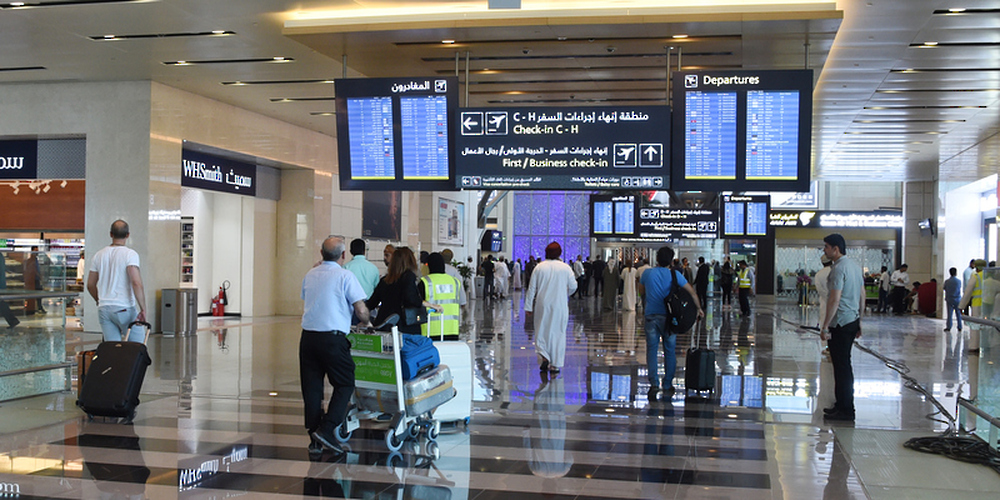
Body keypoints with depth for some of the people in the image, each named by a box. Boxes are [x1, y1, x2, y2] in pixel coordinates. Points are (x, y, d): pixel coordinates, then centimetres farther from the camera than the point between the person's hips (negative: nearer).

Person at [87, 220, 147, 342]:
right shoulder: (130, 254, -9)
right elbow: (136, 283, -20)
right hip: (124, 309, -5)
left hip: (104, 309, 5)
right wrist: (143, 309, -16)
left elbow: (90, 285, 14)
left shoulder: (99, 255, 9)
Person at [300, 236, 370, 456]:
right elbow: (361, 311, -9)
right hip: (333, 338, -5)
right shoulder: (345, 276, -7)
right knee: (344, 384, 8)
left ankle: (315, 441, 11)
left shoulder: (309, 275, 11)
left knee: (311, 388, 8)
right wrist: (365, 321, 12)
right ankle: (326, 430, -4)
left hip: (308, 336, 6)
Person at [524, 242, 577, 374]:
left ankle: (544, 356, -9)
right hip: (560, 305, 0)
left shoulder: (539, 267, -3)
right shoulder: (565, 268, -4)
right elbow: (573, 286, 3)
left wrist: (528, 307, 4)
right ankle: (555, 364, 8)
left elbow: (531, 288, -2)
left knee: (541, 332, 11)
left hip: (542, 305, 0)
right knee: (558, 333, 7)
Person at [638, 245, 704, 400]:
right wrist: (699, 308, 12)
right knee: (670, 350, 10)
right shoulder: (675, 274, -4)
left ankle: (654, 383, -11)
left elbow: (641, 292, 14)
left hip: (652, 316, 0)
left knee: (652, 350, 3)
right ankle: (668, 384, 16)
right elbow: (692, 293, -1)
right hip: (669, 317, 0)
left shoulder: (648, 273, -1)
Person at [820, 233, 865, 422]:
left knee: (842, 366, -4)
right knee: (843, 364, 16)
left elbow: (835, 300, -22)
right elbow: (862, 296, 17)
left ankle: (846, 410, 0)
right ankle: (842, 404, 24)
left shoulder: (839, 268, -17)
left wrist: (825, 326, -20)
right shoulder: (855, 265, 13)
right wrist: (859, 321, 23)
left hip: (840, 323, -10)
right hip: (853, 321, 10)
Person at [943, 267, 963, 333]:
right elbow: (960, 288, 7)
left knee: (949, 314, 3)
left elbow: (944, 288, 3)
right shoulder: (959, 281, -7)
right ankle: (959, 327, 14)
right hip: (957, 299, 0)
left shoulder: (947, 281, -7)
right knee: (958, 314, 10)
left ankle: (948, 327, 0)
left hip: (949, 300, 0)